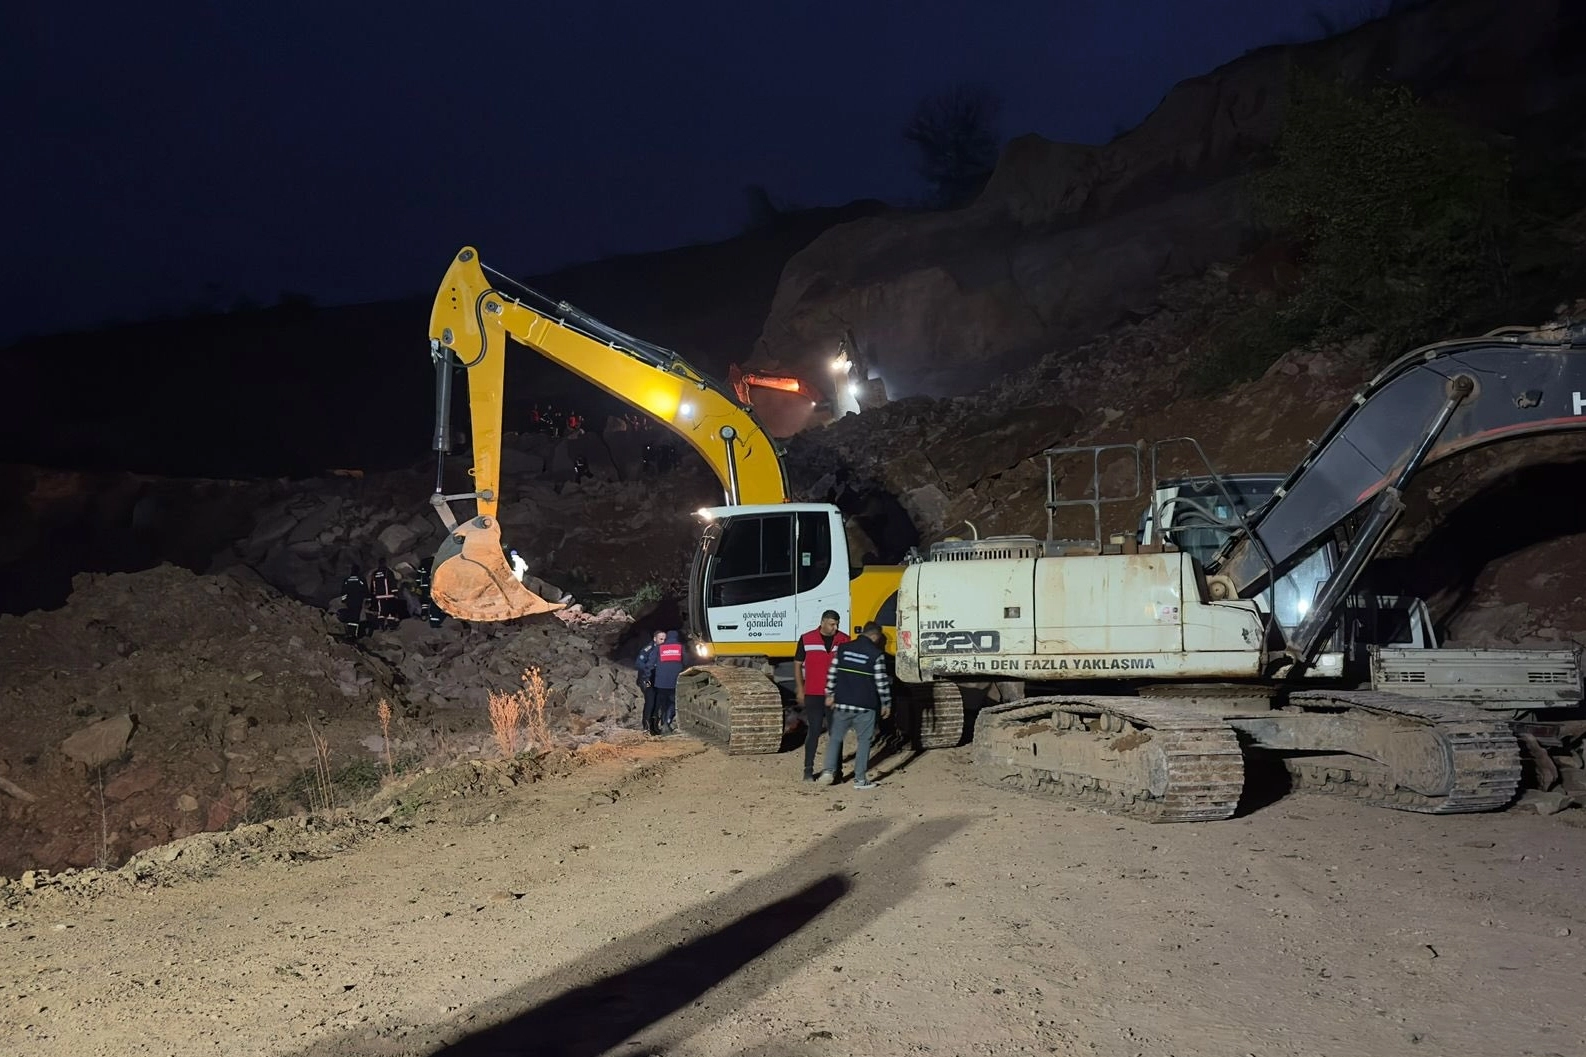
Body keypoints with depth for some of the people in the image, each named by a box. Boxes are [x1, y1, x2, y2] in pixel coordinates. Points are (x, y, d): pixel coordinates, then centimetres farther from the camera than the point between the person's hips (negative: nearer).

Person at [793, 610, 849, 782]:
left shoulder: (844, 640, 3)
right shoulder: (806, 639, 0)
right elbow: (797, 664, 6)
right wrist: (800, 689, 2)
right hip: (813, 695, -2)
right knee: (813, 731, -1)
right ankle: (808, 770, 7)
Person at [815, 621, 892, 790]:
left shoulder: (843, 648, 4)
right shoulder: (876, 654, -7)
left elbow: (832, 673, 6)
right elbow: (881, 682, -6)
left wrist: (830, 695, 16)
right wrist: (886, 703, 5)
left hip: (842, 703, 3)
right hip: (865, 706, -3)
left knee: (835, 737, 13)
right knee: (864, 740, 7)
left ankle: (829, 771, 2)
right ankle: (860, 779, 6)